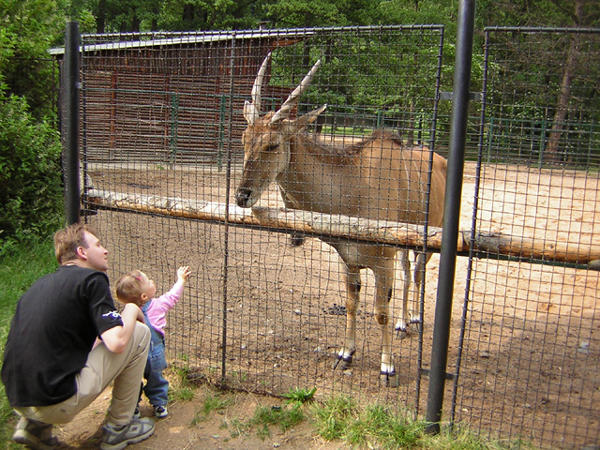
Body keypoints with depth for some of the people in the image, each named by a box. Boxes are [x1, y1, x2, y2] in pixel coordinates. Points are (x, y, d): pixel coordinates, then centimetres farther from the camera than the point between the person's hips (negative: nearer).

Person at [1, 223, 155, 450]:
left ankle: (33, 424, 19)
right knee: (140, 332, 2)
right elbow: (117, 343, -17)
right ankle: (118, 427, 11)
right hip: (57, 404, -8)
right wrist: (131, 309, 3)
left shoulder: (39, 284, 16)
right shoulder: (92, 279, -8)